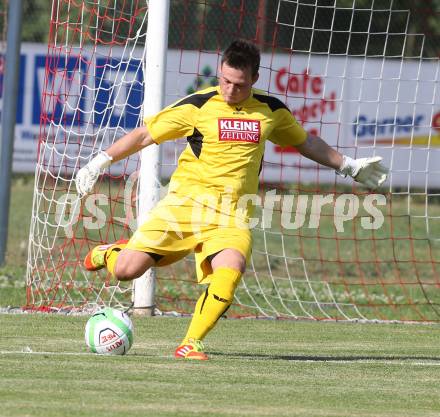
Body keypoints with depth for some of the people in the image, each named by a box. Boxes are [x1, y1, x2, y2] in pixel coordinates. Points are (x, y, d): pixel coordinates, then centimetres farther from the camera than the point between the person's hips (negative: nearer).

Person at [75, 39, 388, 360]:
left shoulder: (271, 110, 10)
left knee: (231, 270, -30)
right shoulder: (198, 106, -1)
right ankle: (110, 253, 27)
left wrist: (350, 166, 31)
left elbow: (305, 141, 28)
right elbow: (145, 135, 4)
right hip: (186, 200, -2)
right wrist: (101, 162, -3)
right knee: (127, 271, -11)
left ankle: (191, 344, -18)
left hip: (232, 213, 2)